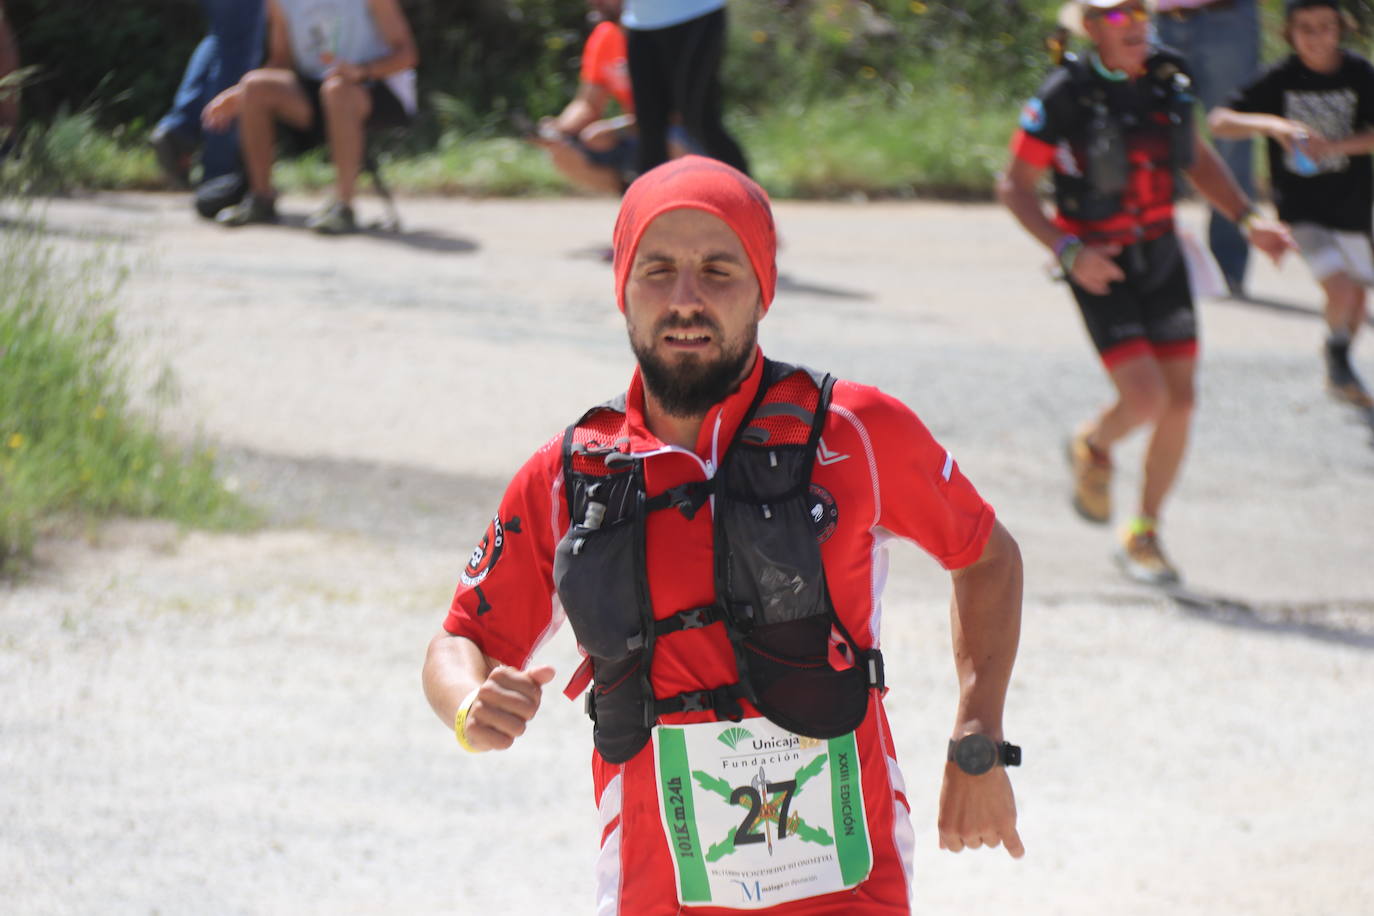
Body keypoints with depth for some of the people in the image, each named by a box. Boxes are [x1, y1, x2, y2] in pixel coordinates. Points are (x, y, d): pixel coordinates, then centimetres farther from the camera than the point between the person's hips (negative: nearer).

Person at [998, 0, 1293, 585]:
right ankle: (1093, 449, 19)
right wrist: (1068, 251, -23)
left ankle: (1143, 536, 19)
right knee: (1144, 397, -17)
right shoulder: (1066, 95, -17)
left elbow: (1195, 158, 16)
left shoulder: (1166, 77, -1)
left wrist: (1248, 219, 5)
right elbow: (1015, 187, -10)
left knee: (1179, 401, 2)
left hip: (1160, 256, 5)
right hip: (1099, 267, -5)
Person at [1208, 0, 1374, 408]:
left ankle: (1339, 374, 41)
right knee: (1339, 286, -19)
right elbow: (1218, 121, -13)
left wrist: (1333, 145, -29)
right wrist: (1269, 124, -30)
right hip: (1301, 204, -3)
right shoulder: (1279, 80, -11)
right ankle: (1336, 355, 11)